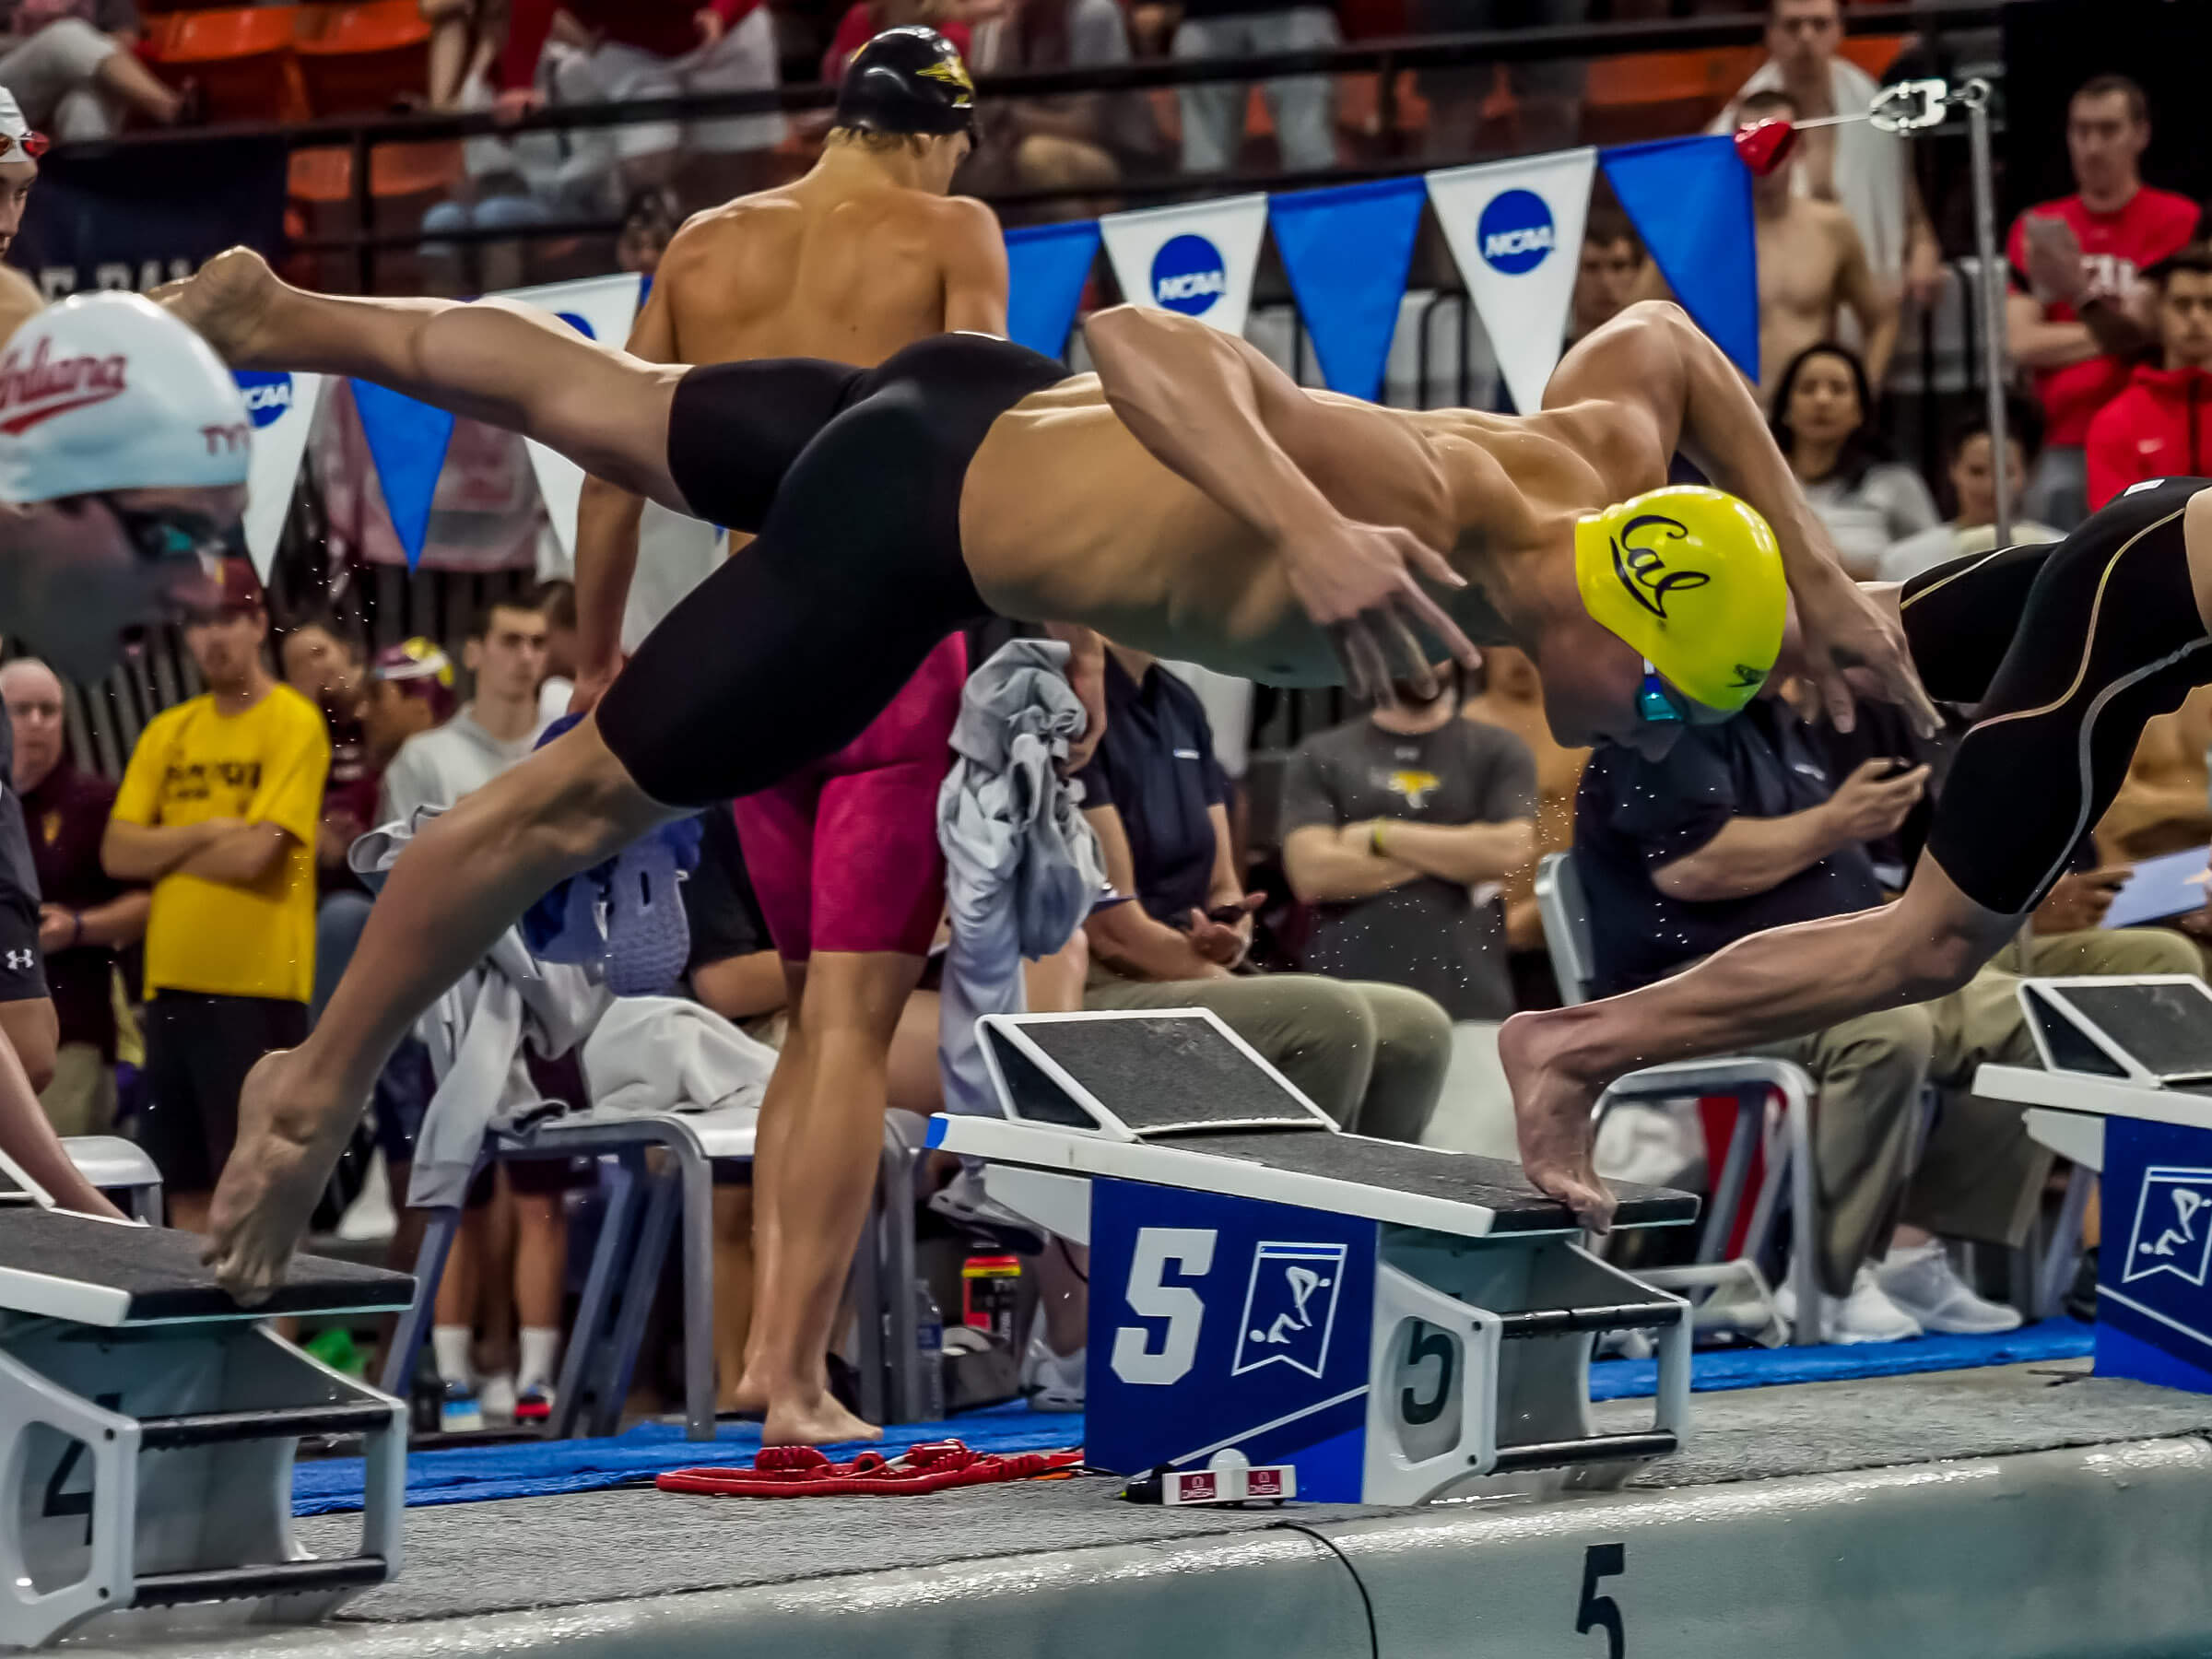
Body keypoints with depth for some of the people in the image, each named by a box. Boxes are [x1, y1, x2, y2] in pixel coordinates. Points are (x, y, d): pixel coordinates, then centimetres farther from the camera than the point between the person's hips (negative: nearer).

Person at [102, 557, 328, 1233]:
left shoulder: (293, 725, -5)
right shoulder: (169, 732, 14)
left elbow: (253, 854, -15)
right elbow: (118, 853, 5)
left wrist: (164, 848, -1)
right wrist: (208, 832, -9)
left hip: (257, 984, -6)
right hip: (173, 982, 6)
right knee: (185, 1183, 8)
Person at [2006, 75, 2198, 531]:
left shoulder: (2178, 221, 3)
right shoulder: (2038, 229, 12)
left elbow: (2151, 334, -6)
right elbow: (2022, 341, 3)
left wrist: (2080, 295, -20)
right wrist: (2120, 332, -3)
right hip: (2063, 447, 3)